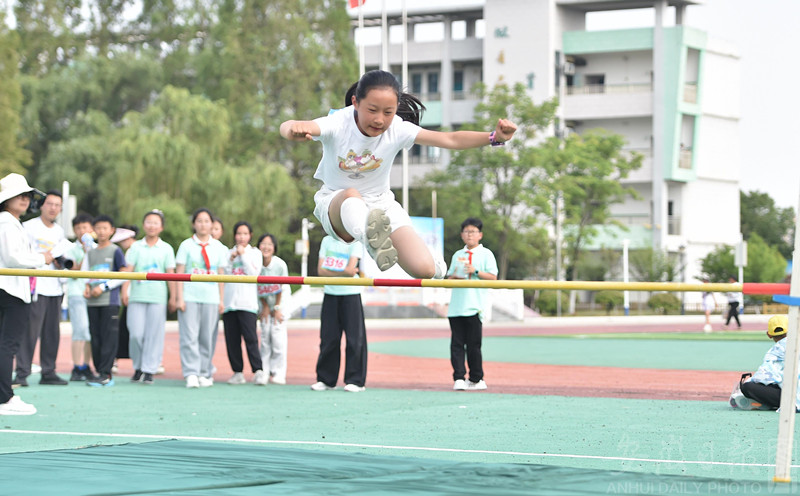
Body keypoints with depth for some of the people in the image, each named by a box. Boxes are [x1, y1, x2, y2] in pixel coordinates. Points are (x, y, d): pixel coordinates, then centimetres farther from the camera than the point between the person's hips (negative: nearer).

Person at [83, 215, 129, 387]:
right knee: (95, 338, 6)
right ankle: (99, 371, 12)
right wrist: (87, 287, 2)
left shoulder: (115, 251, -1)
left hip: (110, 301, -6)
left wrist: (103, 287, -12)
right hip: (92, 302, 6)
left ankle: (105, 374, -10)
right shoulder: (91, 252, 16)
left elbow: (124, 275, -6)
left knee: (108, 338, -8)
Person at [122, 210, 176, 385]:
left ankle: (149, 371, 0)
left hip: (158, 298, 0)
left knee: (154, 335, -4)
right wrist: (124, 292, -5)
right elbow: (128, 270, 4)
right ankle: (138, 367, 14)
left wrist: (173, 297, 4)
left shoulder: (166, 249, 8)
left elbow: (170, 274, 8)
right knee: (136, 334, -4)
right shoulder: (136, 247, 9)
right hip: (137, 297, 0)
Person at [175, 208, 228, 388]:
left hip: (211, 298, 2)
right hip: (190, 297, -2)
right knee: (189, 337, -8)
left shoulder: (218, 248, 11)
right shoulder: (187, 245, 6)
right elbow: (179, 273, 3)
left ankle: (205, 374, 11)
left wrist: (221, 300, 7)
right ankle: (191, 374, -9)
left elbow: (221, 275, 12)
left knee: (208, 338, 2)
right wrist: (179, 298, -4)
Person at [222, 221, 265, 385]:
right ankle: (237, 372, 7)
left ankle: (258, 371, -15)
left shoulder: (255, 253, 11)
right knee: (232, 340, 1)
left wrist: (243, 255, -2)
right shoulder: (229, 253, 17)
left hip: (247, 302, -3)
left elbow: (254, 274, -3)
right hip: (229, 302, 3)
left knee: (250, 338, -14)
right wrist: (231, 260, -4)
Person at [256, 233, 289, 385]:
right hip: (265, 304, 3)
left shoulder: (280, 265, -20)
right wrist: (265, 307, -2)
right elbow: (258, 288, -3)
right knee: (265, 336, 1)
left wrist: (277, 307, -6)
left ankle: (278, 374, -4)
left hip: (280, 303, -3)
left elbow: (281, 288, -9)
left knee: (278, 337, -9)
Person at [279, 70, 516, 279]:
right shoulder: (338, 124, -26)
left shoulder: (398, 130, -18)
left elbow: (451, 140, -21)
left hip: (381, 206, 2)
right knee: (352, 195, -41)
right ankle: (373, 242, -70)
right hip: (336, 204, -2)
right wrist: (293, 129, -70)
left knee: (424, 269, -15)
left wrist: (494, 137, -36)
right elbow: (287, 128, -44)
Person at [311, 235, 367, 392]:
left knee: (354, 338, -5)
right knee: (328, 338, 4)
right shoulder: (327, 241, 10)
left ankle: (356, 380, 1)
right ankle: (325, 379, 13)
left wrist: (330, 271, -5)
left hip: (351, 294, -4)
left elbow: (350, 270, -15)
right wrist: (344, 272, -9)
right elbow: (320, 270, 1)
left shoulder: (355, 243, -3)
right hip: (330, 294, 4)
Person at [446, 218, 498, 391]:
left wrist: (475, 271, -15)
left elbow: (492, 277, -2)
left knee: (473, 344, -2)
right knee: (457, 343, -3)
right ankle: (459, 378, -3)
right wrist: (453, 277, -3)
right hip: (456, 306, 4)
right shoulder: (457, 255, 18)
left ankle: (476, 379, 7)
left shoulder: (486, 254, 5)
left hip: (475, 306, -4)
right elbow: (449, 277, 20)